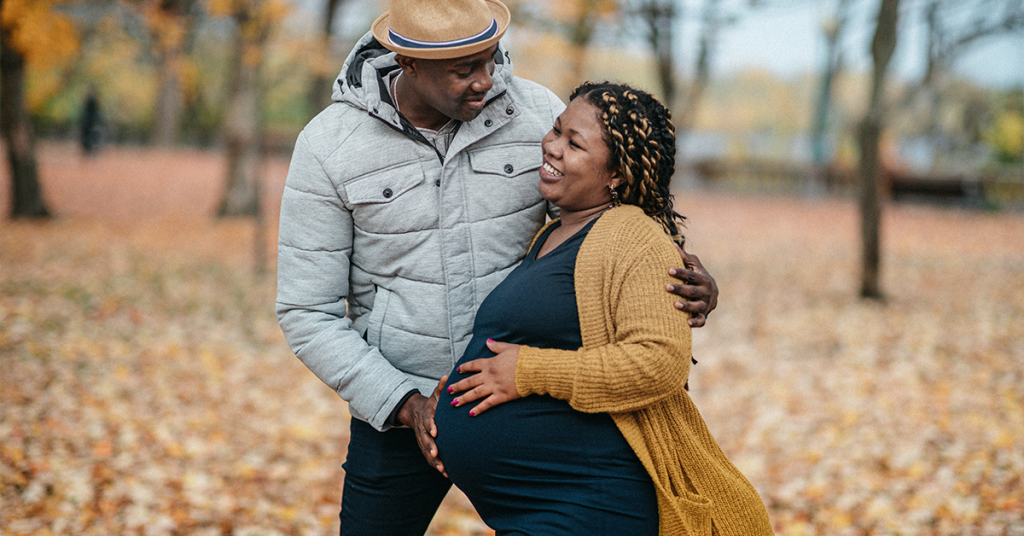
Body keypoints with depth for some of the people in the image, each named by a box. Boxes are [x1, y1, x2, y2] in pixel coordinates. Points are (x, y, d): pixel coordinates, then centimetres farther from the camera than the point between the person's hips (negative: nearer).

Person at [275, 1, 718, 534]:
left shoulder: (537, 113, -11)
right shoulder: (327, 147, -15)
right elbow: (307, 315, -11)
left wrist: (688, 278, -24)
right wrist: (406, 405, -21)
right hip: (397, 412, -1)